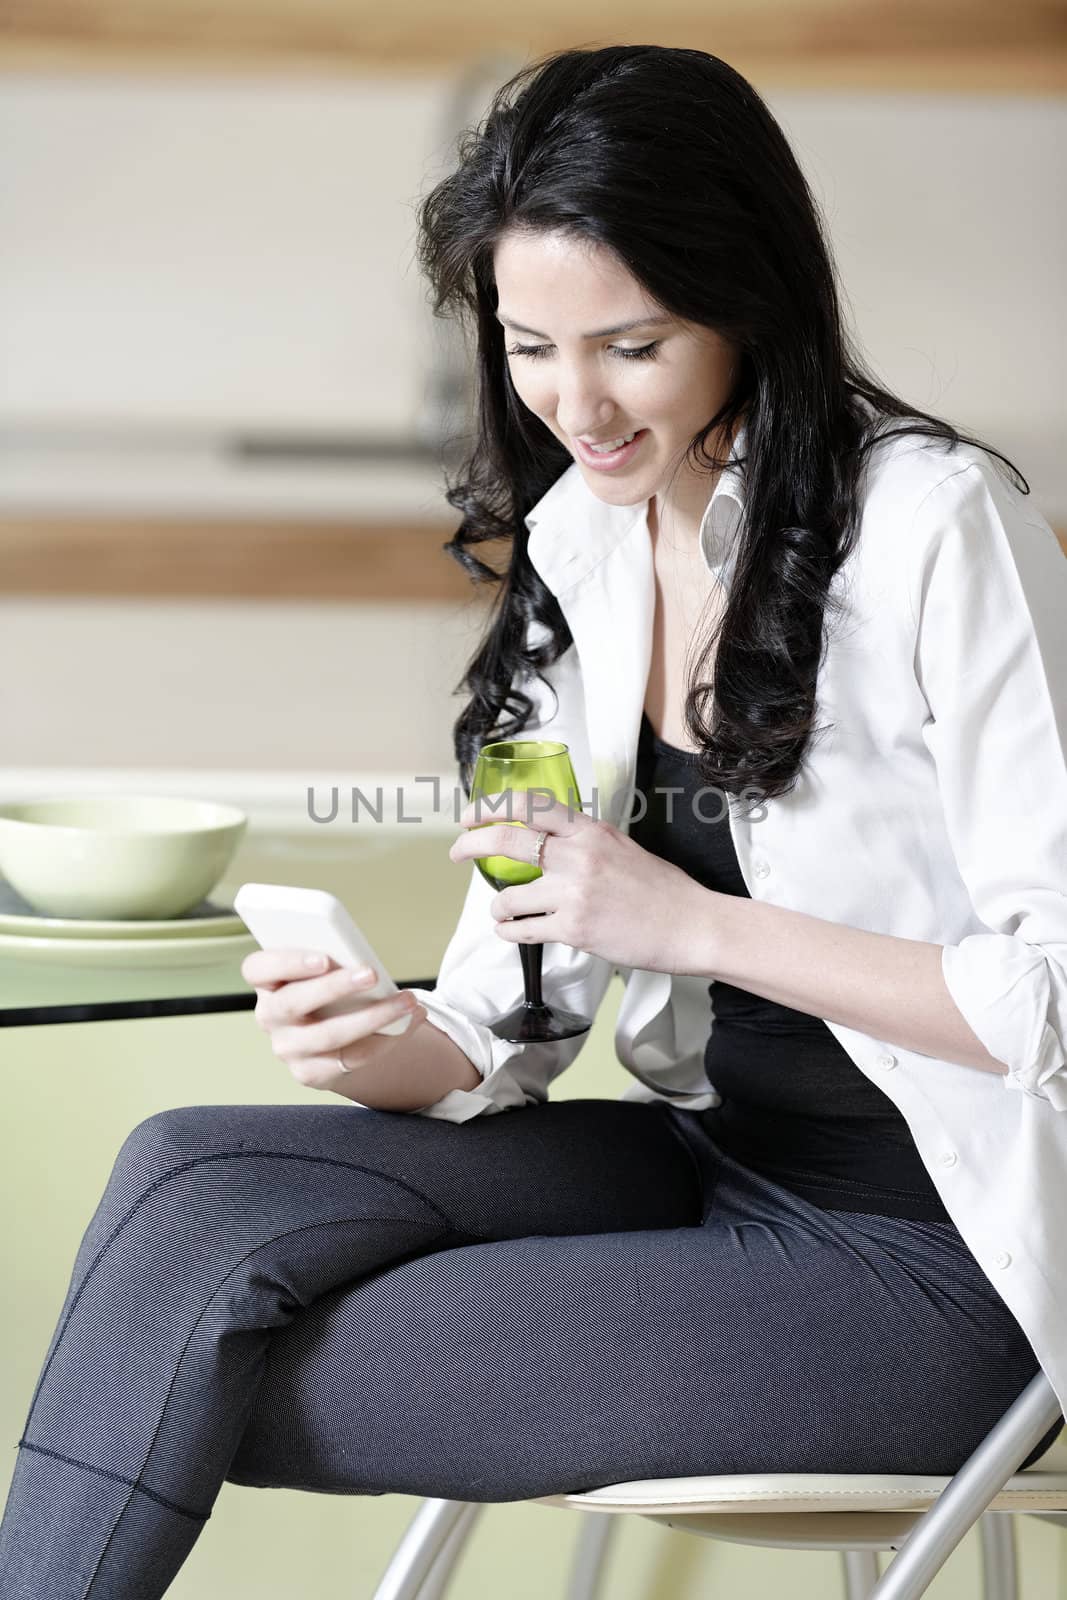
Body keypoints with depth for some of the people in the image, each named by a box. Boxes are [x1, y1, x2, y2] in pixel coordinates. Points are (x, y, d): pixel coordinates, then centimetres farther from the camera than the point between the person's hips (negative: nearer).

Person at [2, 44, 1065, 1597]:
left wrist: (695, 921, -21)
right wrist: (400, 1051, -15)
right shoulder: (577, 539, 7)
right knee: (190, 1178, -16)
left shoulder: (937, 525, -16)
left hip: (931, 1249, -7)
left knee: (216, 1377, -16)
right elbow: (520, 1011, 8)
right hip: (705, 1163, 7)